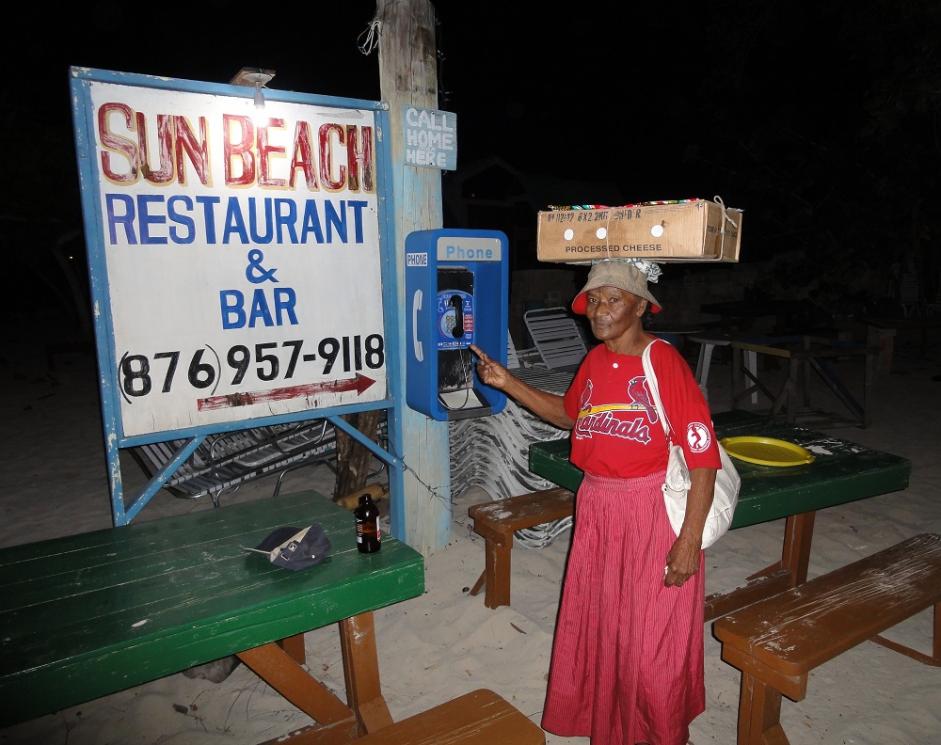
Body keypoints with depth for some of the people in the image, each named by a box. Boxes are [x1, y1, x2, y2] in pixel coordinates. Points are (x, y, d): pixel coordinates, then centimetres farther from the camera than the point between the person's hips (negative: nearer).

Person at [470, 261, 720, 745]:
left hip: (652, 514, -6)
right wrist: (508, 383, 10)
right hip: (597, 509, 7)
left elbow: (703, 459, -18)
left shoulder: (666, 365, -19)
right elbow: (569, 414, 19)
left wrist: (689, 541, -18)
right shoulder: (595, 361, 2)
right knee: (596, 621, 21)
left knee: (650, 637, 9)